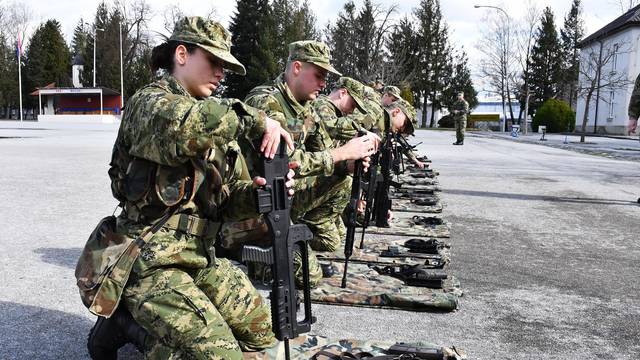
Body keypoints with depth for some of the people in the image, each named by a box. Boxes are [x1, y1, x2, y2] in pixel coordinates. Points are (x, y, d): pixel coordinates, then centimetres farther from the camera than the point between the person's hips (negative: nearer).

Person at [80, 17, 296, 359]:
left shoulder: (214, 123, 12)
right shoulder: (148, 102, -11)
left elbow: (231, 195, 10)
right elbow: (183, 126, -38)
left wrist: (258, 191, -11)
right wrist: (257, 120, -30)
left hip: (202, 259, 8)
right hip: (150, 264, -8)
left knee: (262, 332, 12)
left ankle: (156, 329, 21)